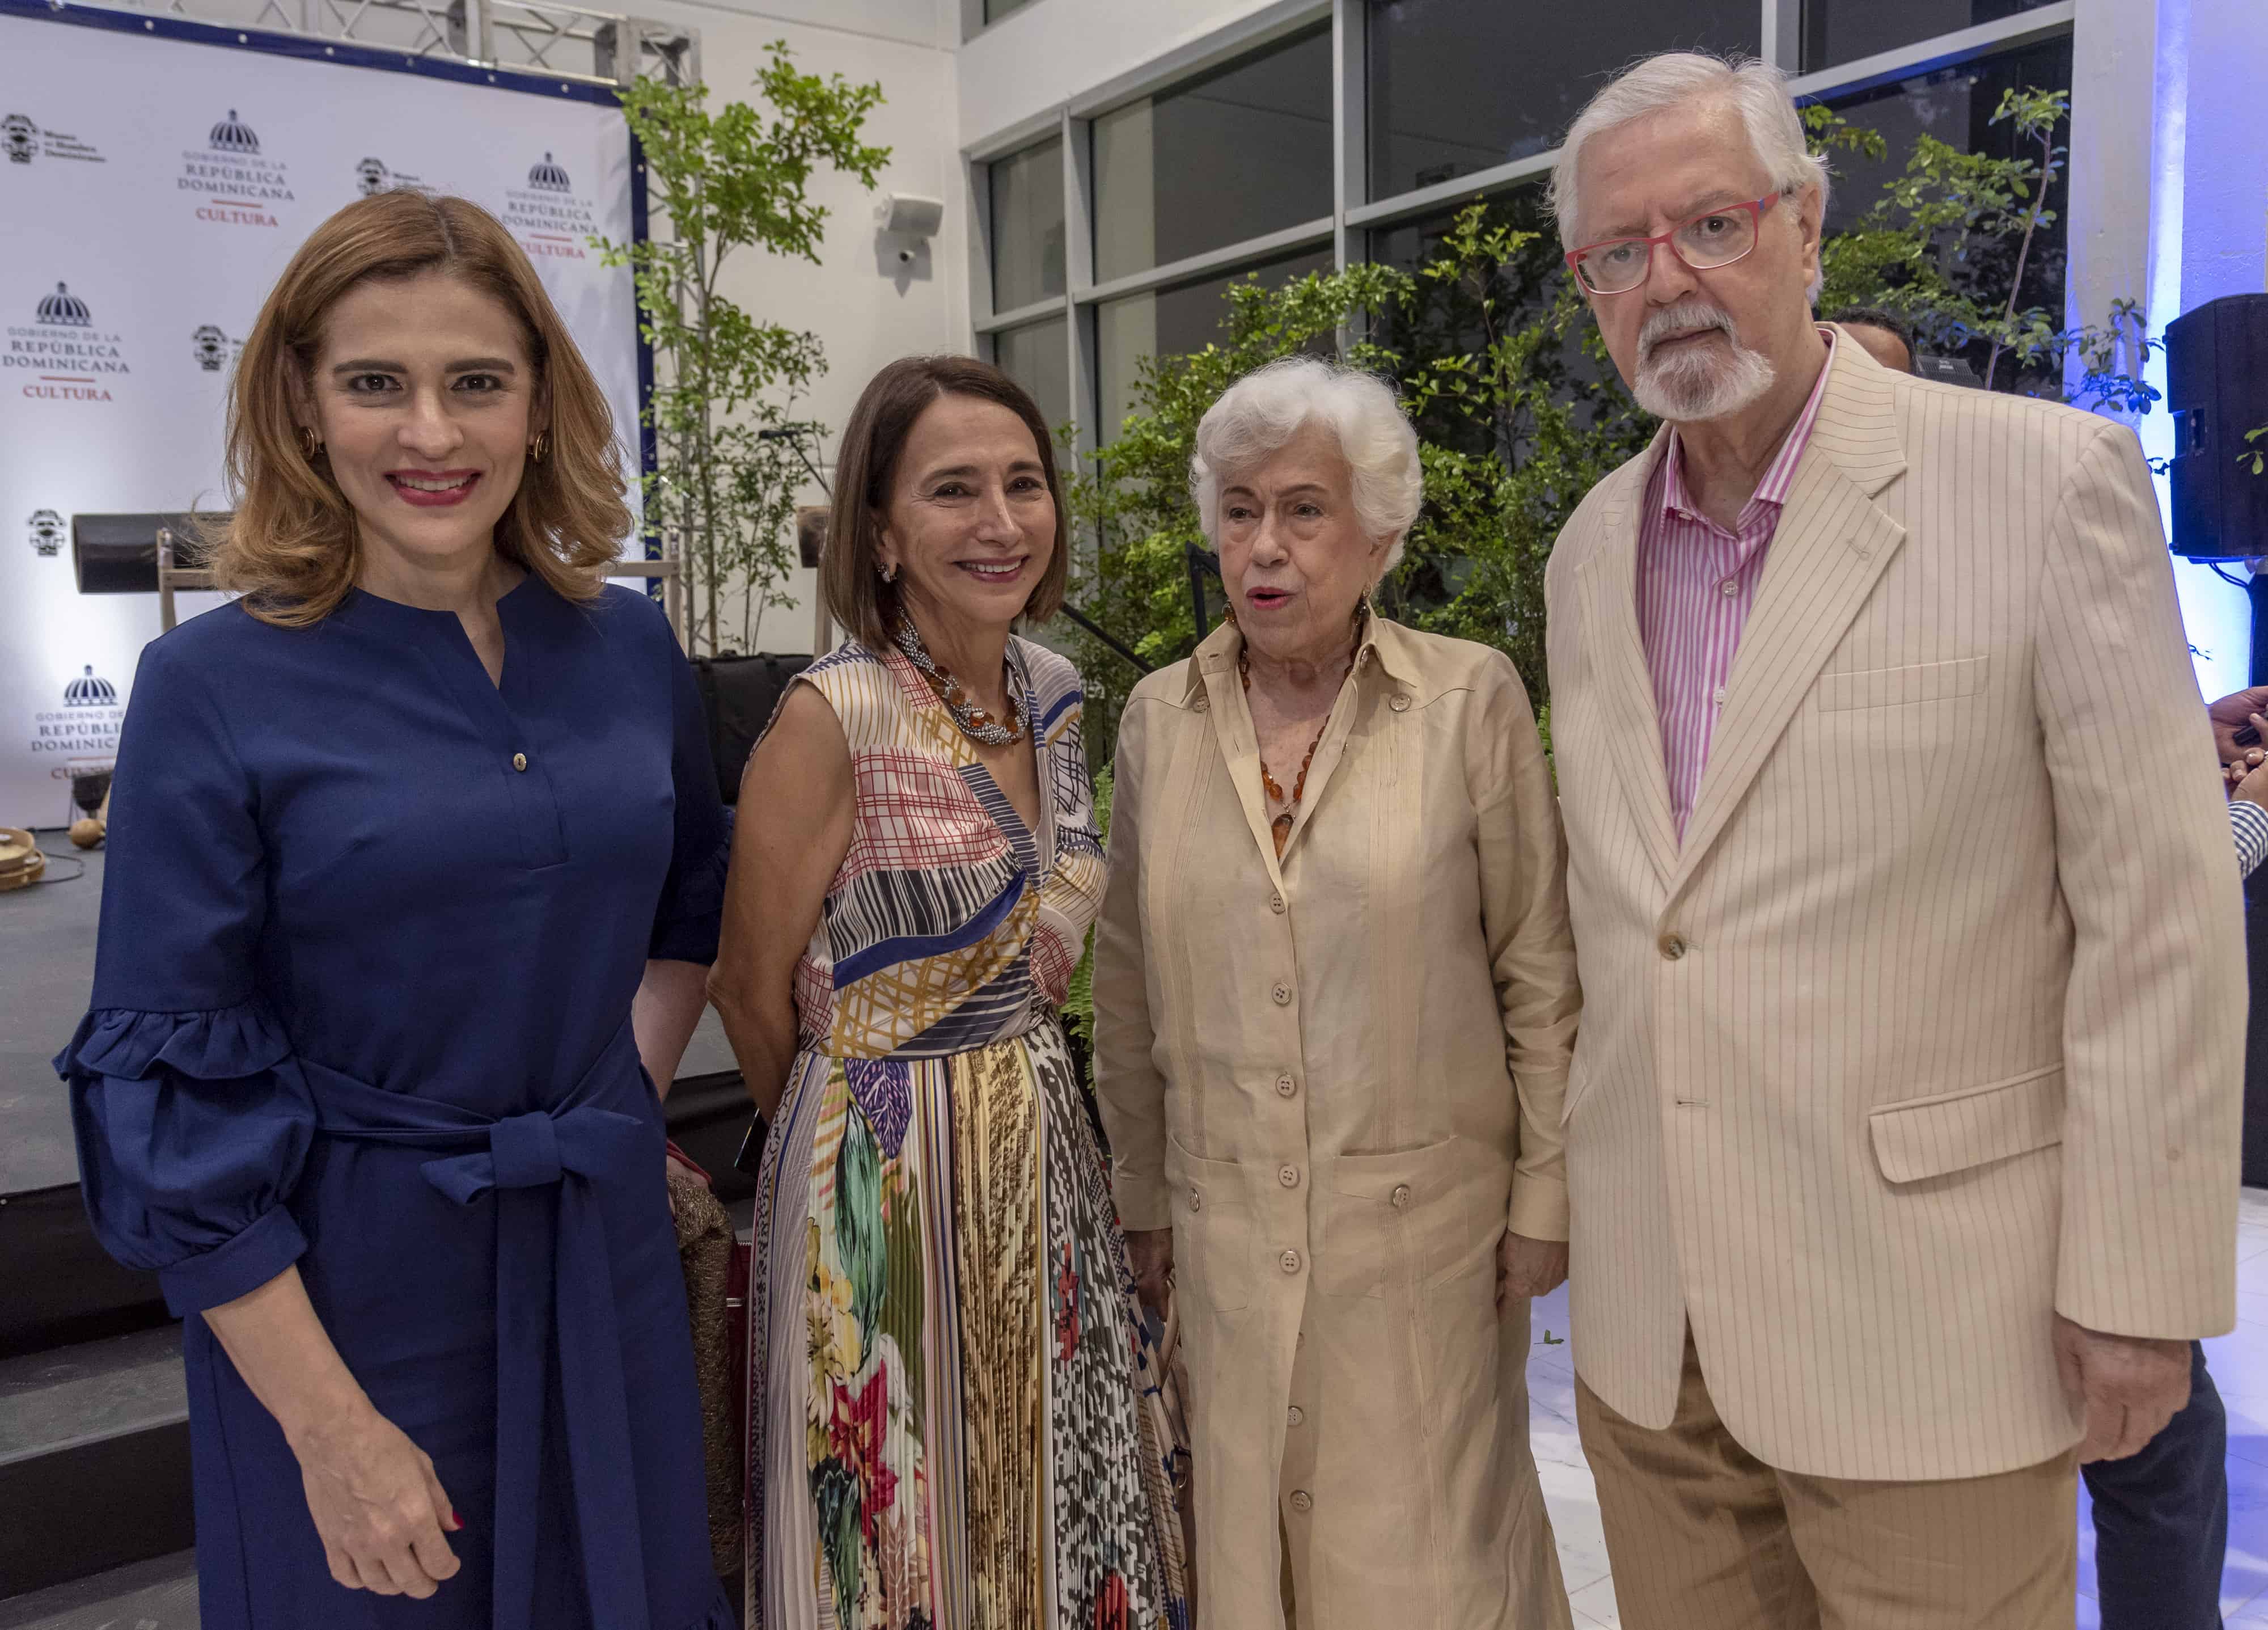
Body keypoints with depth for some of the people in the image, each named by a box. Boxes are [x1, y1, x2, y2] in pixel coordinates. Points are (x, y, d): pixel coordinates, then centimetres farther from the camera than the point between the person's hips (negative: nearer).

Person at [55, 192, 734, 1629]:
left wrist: (630, 1100, 6)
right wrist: (331, 1427, -14)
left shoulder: (629, 647, -1)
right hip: (342, 1286, -4)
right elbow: (170, 1089, -11)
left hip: (603, 1254, 4)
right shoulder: (214, 688, -12)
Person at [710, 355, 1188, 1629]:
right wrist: (858, 1120, 6)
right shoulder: (835, 717, -18)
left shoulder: (1056, 696, 2)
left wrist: (1009, 1083, 11)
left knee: (1066, 1526, 19)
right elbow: (756, 993, -8)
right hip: (887, 1179, -6)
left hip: (1050, 1164, 6)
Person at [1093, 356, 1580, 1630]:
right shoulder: (1160, 717, 2)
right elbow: (1131, 985, 7)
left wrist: (1545, 1198, -4)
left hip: (1425, 1211, -2)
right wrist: (1146, 1198, 8)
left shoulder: (1472, 699, -7)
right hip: (1228, 1224, 3)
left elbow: (1544, 975, -4)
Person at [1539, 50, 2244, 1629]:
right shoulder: (1588, 551, 7)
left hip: (1926, 1330, -4)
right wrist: (1577, 1201, 13)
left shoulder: (2045, 480, -9)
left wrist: (2135, 1284, -10)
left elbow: (2158, 918, -10)